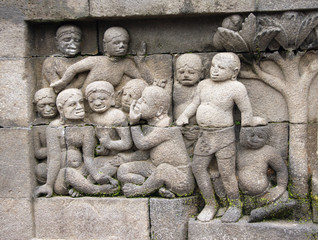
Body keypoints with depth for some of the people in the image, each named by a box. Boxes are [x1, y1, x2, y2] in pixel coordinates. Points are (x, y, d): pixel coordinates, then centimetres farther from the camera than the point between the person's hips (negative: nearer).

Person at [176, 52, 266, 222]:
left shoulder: (235, 88, -15)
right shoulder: (204, 85, 4)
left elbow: (246, 110, -5)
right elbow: (195, 104, 14)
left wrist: (248, 122, 5)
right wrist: (184, 116, 3)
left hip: (224, 136, -6)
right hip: (204, 135, 6)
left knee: (226, 174, 1)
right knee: (198, 168, 9)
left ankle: (235, 206, 23)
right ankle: (210, 204, 24)